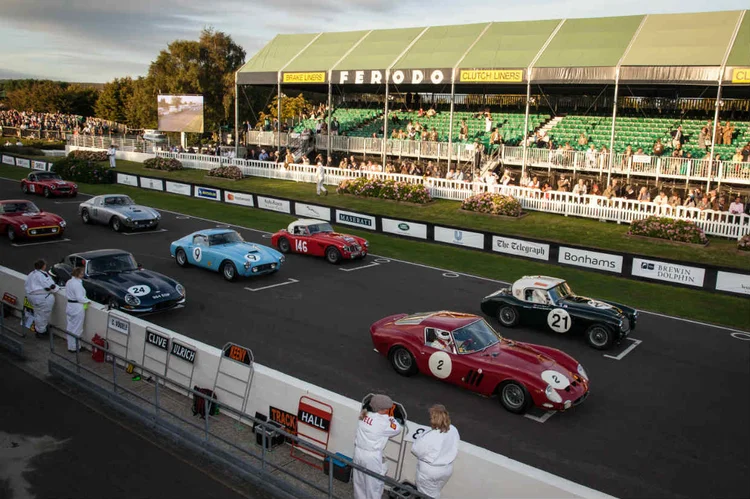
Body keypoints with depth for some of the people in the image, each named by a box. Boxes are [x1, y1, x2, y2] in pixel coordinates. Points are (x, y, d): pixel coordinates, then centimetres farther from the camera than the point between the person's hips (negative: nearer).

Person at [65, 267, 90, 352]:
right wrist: (88, 300, -8)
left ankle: (70, 346, 27)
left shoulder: (68, 282, 8)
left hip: (69, 306, 9)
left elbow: (66, 295, 16)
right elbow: (80, 298, -22)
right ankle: (74, 347, 10)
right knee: (76, 329, 2)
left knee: (70, 328, 17)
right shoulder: (77, 284, -21)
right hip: (77, 308, -9)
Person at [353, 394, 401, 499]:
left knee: (359, 481, 24)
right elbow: (397, 429, -8)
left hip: (358, 452, 7)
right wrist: (389, 417, 1)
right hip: (371, 456, -7)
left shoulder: (365, 415, -1)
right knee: (374, 483, 11)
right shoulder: (382, 422, -20)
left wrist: (386, 417, 7)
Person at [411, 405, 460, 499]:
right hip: (447, 469, 5)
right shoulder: (454, 430, -15)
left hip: (429, 471, -5)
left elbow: (416, 450, -18)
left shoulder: (429, 437, -33)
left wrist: (421, 438, -3)